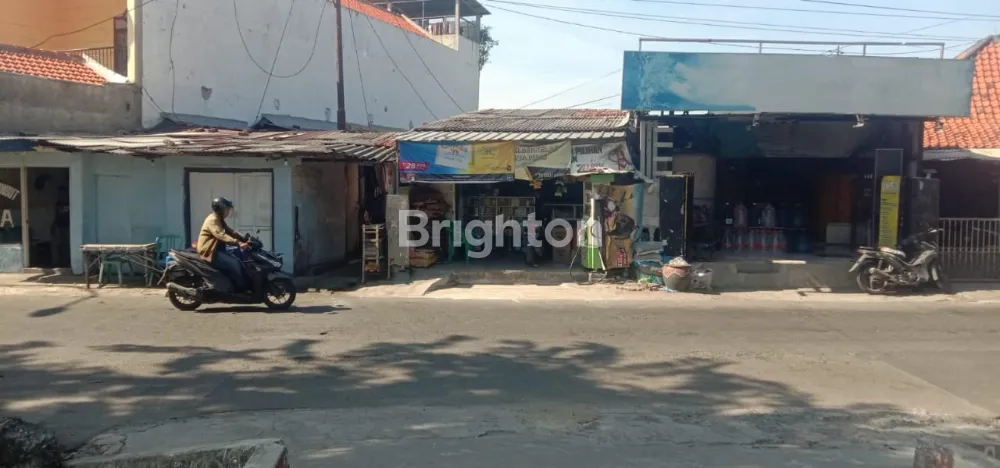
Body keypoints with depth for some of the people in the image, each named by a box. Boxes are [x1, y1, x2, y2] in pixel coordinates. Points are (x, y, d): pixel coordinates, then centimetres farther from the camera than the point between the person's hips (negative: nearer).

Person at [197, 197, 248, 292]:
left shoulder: (219, 220, 16)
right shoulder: (212, 220, -18)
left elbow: (230, 232, 17)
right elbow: (221, 236, -33)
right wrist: (238, 243, -44)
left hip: (217, 249, 11)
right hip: (209, 251, -11)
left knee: (239, 262, 4)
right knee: (234, 264, -21)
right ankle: (241, 291, -16)